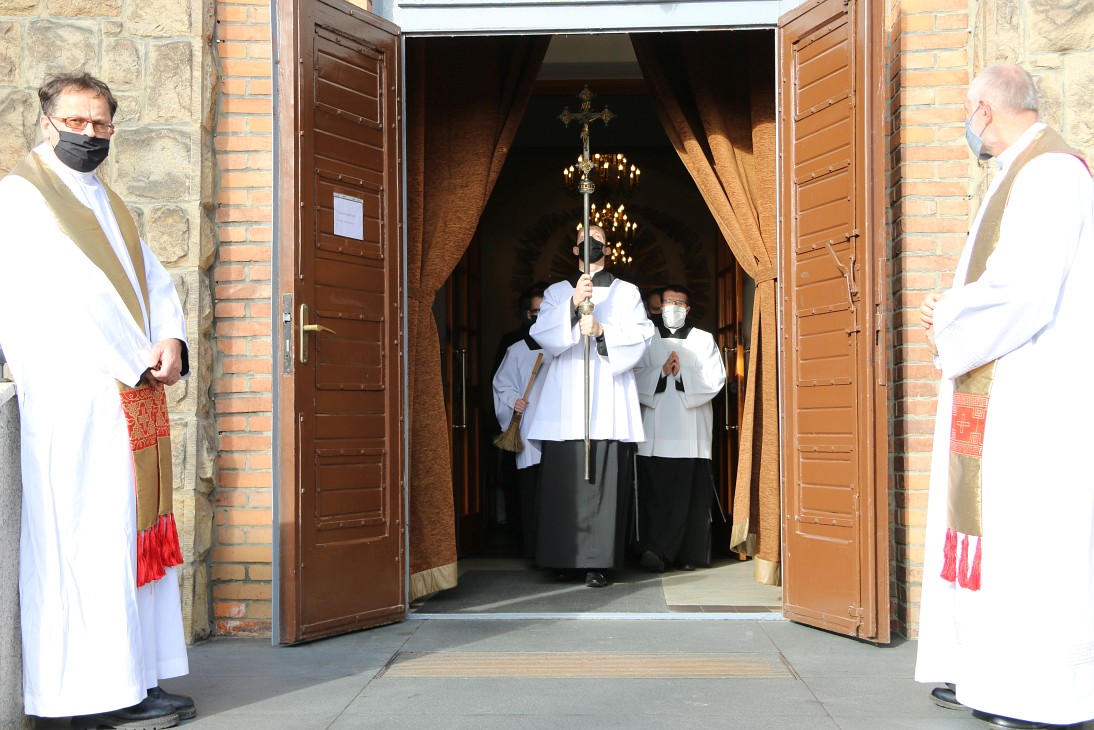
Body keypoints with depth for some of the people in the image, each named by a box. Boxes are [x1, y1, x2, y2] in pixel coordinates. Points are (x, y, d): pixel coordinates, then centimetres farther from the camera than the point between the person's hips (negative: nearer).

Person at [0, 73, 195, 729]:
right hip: (74, 397, -8)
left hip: (135, 398, 8)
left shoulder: (109, 204, 23)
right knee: (90, 542, -9)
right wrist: (136, 364, -15)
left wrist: (171, 341, -2)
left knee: (137, 536, 8)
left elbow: (155, 281, 18)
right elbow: (57, 301, -12)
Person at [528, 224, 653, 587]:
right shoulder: (556, 293, 16)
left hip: (609, 404, -1)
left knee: (605, 482, -8)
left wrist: (603, 332, -15)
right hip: (565, 403, 1)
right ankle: (564, 558, 4)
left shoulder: (627, 293, 15)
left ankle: (597, 563, -7)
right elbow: (541, 333, -1)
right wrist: (572, 304, -16)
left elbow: (640, 337, 2)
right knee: (564, 481, -5)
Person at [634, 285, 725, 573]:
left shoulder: (704, 340, 13)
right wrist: (661, 372, -10)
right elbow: (635, 378, 4)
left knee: (688, 493, -6)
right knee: (655, 491, -7)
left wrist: (682, 374, -9)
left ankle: (662, 550, -2)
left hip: (691, 430, 0)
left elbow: (715, 380, 2)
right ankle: (657, 551, -6)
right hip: (655, 428, 0)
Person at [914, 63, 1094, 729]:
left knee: (1031, 537, -7)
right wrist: (954, 313, 12)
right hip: (1001, 396, 10)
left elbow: (1025, 291, -23)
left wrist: (950, 328, -8)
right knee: (994, 527, 11)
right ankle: (991, 676, 17)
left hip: (1032, 399, -10)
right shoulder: (1023, 174, 20)